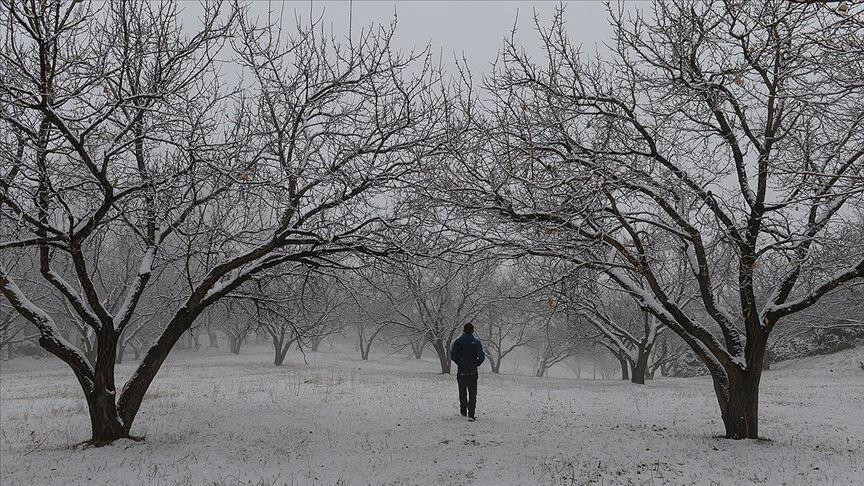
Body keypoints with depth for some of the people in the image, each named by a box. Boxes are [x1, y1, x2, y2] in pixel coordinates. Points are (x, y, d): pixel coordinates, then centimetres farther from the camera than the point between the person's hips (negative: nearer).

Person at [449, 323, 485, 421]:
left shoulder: (458, 342, -1)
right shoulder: (476, 342, -3)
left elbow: (452, 355, -8)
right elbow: (482, 356, -9)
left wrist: (459, 363, 6)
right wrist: (476, 364, 6)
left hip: (461, 371, 1)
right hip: (473, 372, -1)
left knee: (462, 392, 16)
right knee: (472, 393, 2)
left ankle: (463, 411, 25)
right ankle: (471, 414, -9)